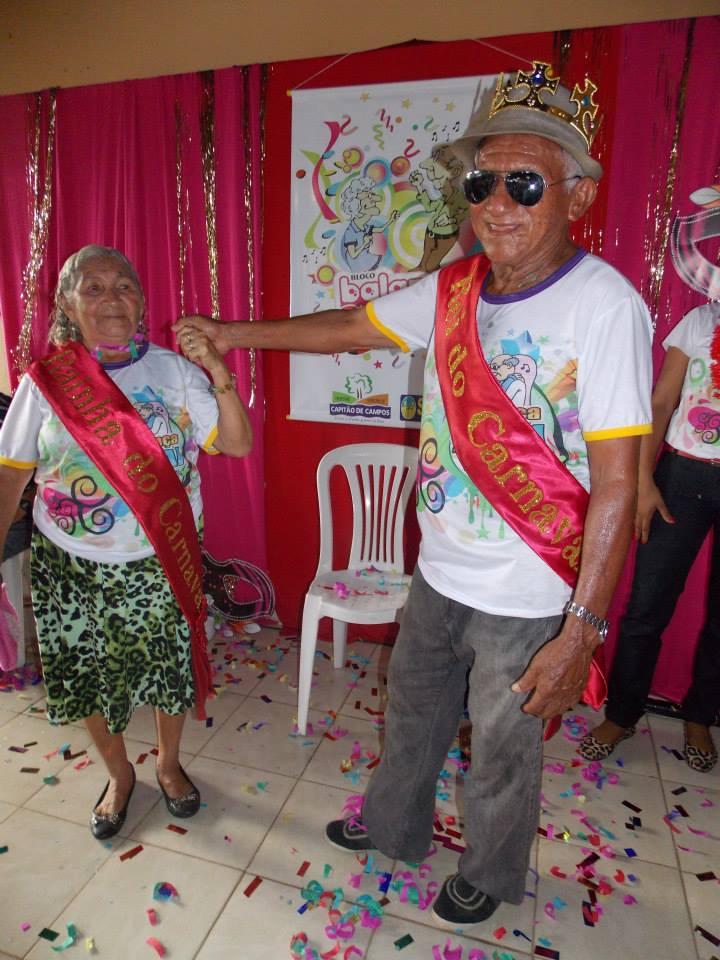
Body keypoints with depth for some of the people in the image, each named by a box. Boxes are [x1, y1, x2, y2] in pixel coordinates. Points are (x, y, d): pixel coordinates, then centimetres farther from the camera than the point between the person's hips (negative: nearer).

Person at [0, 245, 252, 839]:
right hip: (73, 566, 1)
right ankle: (119, 775, 44)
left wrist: (221, 377, -27)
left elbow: (237, 444, -11)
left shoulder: (174, 370, -6)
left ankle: (169, 764, 44)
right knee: (88, 678, 15)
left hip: (163, 563, 0)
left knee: (170, 667, 14)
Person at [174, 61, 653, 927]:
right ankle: (394, 827, 56)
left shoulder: (604, 305, -21)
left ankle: (489, 874, 50)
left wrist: (582, 631, -22)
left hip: (527, 603, -5)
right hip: (438, 573, 6)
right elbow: (352, 327, 11)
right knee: (411, 714, 26)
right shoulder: (452, 289, -3)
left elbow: (616, 486, -22)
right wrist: (233, 333, 16)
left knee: (502, 753, 19)